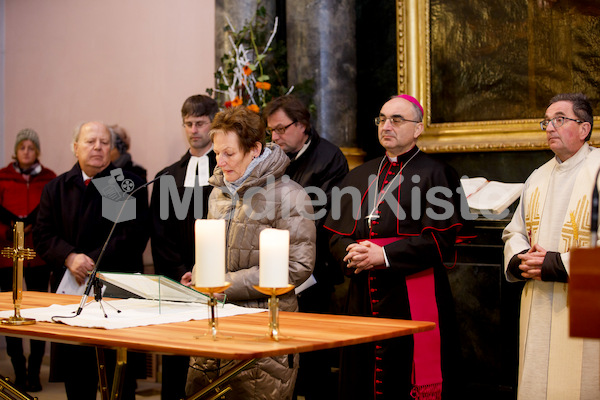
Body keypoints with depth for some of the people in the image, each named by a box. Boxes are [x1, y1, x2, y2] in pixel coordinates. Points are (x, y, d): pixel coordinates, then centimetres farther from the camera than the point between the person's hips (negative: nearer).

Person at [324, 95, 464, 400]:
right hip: (363, 302, 5)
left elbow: (440, 240, -11)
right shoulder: (358, 177, 17)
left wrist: (384, 255, -15)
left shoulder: (435, 174, 0)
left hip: (414, 303, -5)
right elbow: (336, 237, 14)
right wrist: (352, 252, -8)